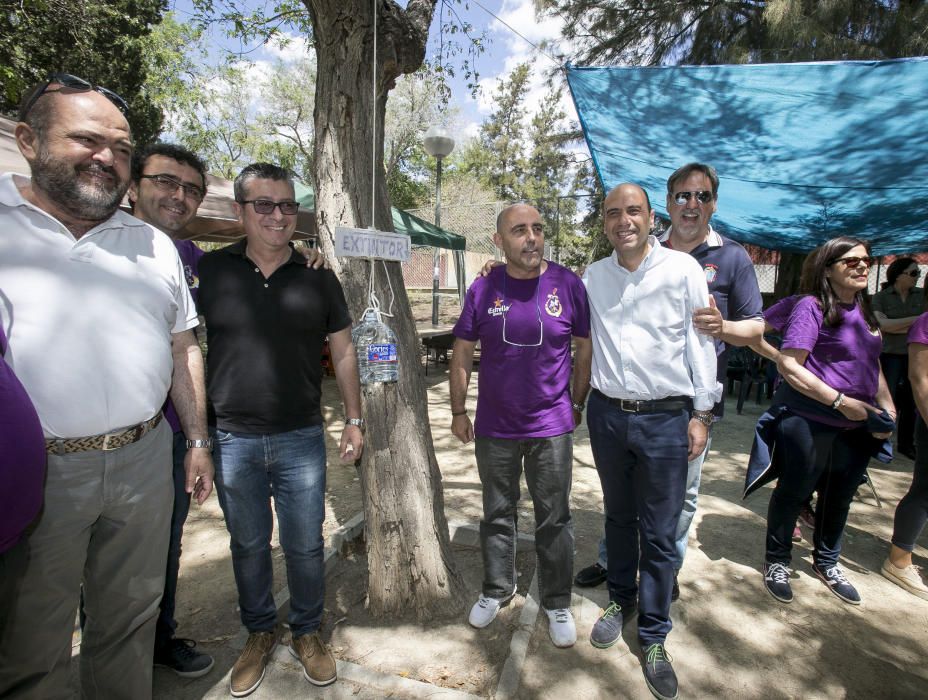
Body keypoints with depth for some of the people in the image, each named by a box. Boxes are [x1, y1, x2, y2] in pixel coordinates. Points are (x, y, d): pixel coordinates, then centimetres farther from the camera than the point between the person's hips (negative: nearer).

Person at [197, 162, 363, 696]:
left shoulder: (318, 278, 1)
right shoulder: (210, 271, -1)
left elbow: (343, 351, 6)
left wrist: (354, 420, 5)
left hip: (302, 438, 0)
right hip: (232, 439, 1)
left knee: (305, 545, 11)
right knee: (249, 545, 17)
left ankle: (308, 633, 35)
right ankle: (259, 634, 39)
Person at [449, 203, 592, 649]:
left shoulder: (568, 285, -6)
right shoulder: (482, 289, -4)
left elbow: (586, 348, 3)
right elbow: (462, 353, 2)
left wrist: (578, 403, 4)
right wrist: (458, 411, 2)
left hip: (552, 427, -1)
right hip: (494, 427, 1)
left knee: (554, 520, 13)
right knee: (497, 514, 18)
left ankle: (557, 604, 34)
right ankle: (497, 589, 40)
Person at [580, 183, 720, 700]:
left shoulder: (683, 268, -4)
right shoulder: (594, 276, 5)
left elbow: (701, 342, -3)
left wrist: (702, 413, -4)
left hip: (665, 418, -3)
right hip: (607, 414, 3)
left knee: (659, 534, 6)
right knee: (618, 517, 19)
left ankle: (654, 637, 26)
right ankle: (621, 601, 42)